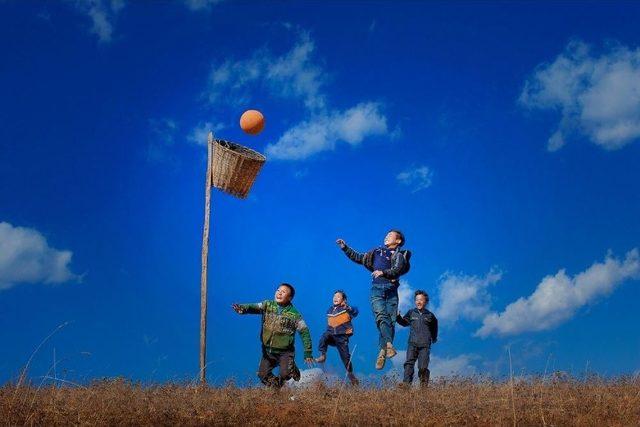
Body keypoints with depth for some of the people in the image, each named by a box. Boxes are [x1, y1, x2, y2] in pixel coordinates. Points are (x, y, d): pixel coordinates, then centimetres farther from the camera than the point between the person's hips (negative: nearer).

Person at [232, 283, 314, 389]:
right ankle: (277, 390, 27)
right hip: (268, 350, 4)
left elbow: (304, 333, -5)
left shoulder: (294, 314, -9)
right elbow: (254, 308, -18)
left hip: (285, 352, -4)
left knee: (285, 374, -20)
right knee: (263, 375, 4)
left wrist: (308, 353, -8)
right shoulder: (267, 305, -1)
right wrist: (242, 308, -41)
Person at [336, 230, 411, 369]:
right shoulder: (376, 252, 22)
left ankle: (382, 353, -9)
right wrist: (345, 248, 25)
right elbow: (358, 258, 32)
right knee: (381, 317, -22)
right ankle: (389, 345, -38)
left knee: (390, 321, -10)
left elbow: (398, 269, -9)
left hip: (391, 291, -1)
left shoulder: (400, 256, 11)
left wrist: (383, 272, -25)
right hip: (377, 290, 1)